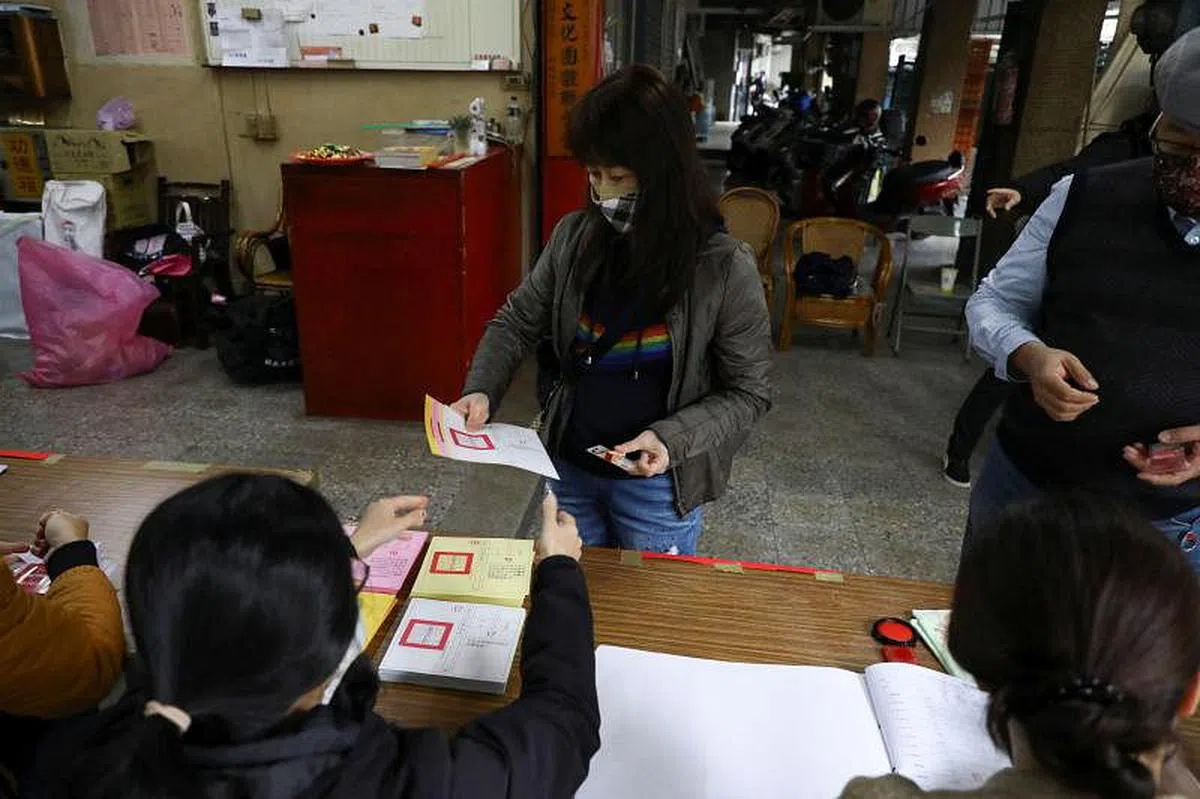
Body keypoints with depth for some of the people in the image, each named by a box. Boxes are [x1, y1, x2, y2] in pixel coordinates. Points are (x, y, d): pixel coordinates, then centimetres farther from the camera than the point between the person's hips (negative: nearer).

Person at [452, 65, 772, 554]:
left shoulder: (724, 267, -18)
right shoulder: (574, 237, -8)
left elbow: (747, 393, -11)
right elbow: (518, 322, 3)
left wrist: (671, 439, -24)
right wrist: (481, 390, -13)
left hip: (657, 483, -3)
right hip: (568, 466, 4)